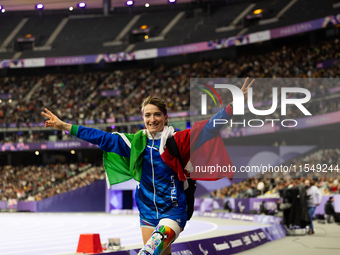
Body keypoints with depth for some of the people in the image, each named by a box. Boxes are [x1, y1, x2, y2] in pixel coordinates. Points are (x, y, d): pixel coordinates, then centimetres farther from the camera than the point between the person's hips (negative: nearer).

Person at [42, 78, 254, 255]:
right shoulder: (137, 143, 3)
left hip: (173, 210, -5)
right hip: (148, 211, 5)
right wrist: (65, 126, 6)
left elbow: (207, 130, -19)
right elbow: (102, 138, 6)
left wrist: (234, 104, -32)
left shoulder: (177, 141, -9)